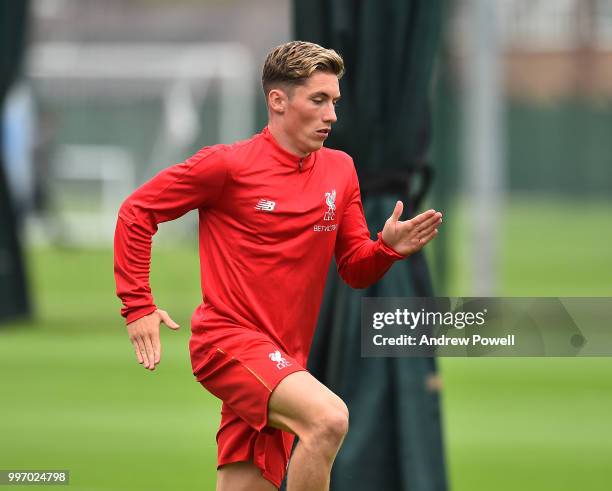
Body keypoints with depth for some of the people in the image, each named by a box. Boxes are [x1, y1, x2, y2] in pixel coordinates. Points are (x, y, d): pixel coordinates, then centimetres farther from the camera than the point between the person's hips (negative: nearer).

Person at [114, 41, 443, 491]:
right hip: (228, 339, -7)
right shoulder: (228, 164, -6)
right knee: (329, 417, -30)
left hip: (283, 362, 7)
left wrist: (387, 248, -8)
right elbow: (137, 211, 0)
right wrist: (138, 307, -6)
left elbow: (356, 270, 14)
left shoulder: (340, 170, 11)